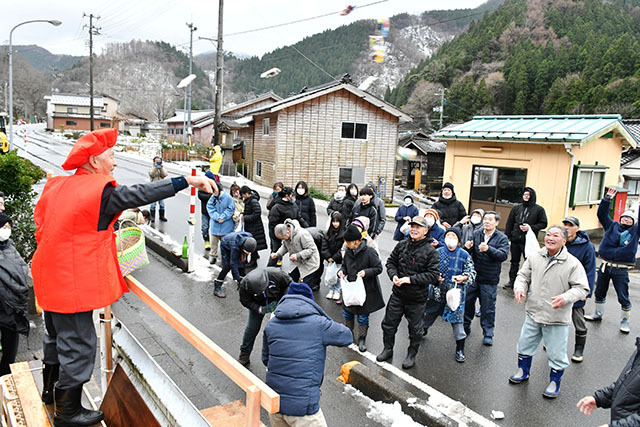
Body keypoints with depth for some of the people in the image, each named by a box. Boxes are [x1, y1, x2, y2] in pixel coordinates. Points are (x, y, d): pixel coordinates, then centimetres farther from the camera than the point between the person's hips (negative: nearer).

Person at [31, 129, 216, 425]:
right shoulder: (99, 191, -20)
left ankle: (51, 388, 47)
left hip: (52, 277, 9)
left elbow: (42, 224, 17)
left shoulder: (56, 186, 6)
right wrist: (187, 181, -32)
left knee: (57, 336, 27)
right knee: (77, 345, 4)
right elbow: (140, 194, -29)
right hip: (74, 284, -9)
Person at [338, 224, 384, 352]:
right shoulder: (348, 252, -1)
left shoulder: (369, 252, -20)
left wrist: (366, 272, -30)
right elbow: (344, 265, 14)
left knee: (363, 316, 7)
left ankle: (362, 339, 28)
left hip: (366, 290, -5)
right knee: (347, 312, 17)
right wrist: (341, 271, -8)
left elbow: (378, 268, -15)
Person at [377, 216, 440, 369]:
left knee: (415, 329, 13)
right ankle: (388, 349, 36)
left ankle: (411, 355, 35)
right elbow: (391, 262, 11)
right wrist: (393, 275, -9)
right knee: (389, 324, 14)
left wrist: (410, 279, -22)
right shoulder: (401, 245, -1)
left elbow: (434, 275, -17)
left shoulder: (431, 252, -13)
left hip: (417, 298, -3)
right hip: (398, 294, 4)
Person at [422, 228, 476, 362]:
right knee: (429, 312, 18)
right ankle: (423, 329, 50)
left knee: (457, 318, -2)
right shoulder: (438, 252, 0)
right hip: (438, 291, 3)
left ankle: (460, 349, 15)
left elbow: (472, 273, -1)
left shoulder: (464, 255, -5)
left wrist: (463, 278, -20)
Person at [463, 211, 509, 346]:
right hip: (473, 276, 3)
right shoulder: (476, 234, 4)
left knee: (488, 307, 4)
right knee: (467, 301, 14)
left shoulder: (502, 238, -5)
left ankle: (488, 334, 16)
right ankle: (465, 326, 34)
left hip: (489, 280, -3)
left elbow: (503, 255, -19)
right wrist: (467, 247, -18)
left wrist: (488, 249, -35)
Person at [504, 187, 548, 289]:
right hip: (515, 239, 4)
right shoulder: (516, 208, 9)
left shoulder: (539, 209, -1)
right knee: (514, 261, 13)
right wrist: (507, 236, 6)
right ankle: (512, 282, 22)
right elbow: (509, 223, 11)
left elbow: (543, 223, 0)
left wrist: (531, 227, -13)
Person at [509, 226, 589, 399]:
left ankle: (554, 383, 33)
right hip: (533, 314, 4)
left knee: (556, 354, 9)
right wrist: (519, 287, -14)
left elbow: (582, 288, -11)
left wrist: (565, 298, -28)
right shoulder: (534, 258, -1)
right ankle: (523, 372, 44)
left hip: (557, 319, -4)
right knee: (524, 346, 19)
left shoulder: (573, 263, -12)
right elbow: (523, 276, 8)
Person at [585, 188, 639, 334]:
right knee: (600, 292, 14)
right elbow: (602, 214, 6)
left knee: (623, 297, 2)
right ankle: (598, 313, 33)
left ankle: (625, 320, 20)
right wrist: (607, 198, 0)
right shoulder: (612, 226, 10)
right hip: (605, 266, 2)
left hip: (621, 270, -2)